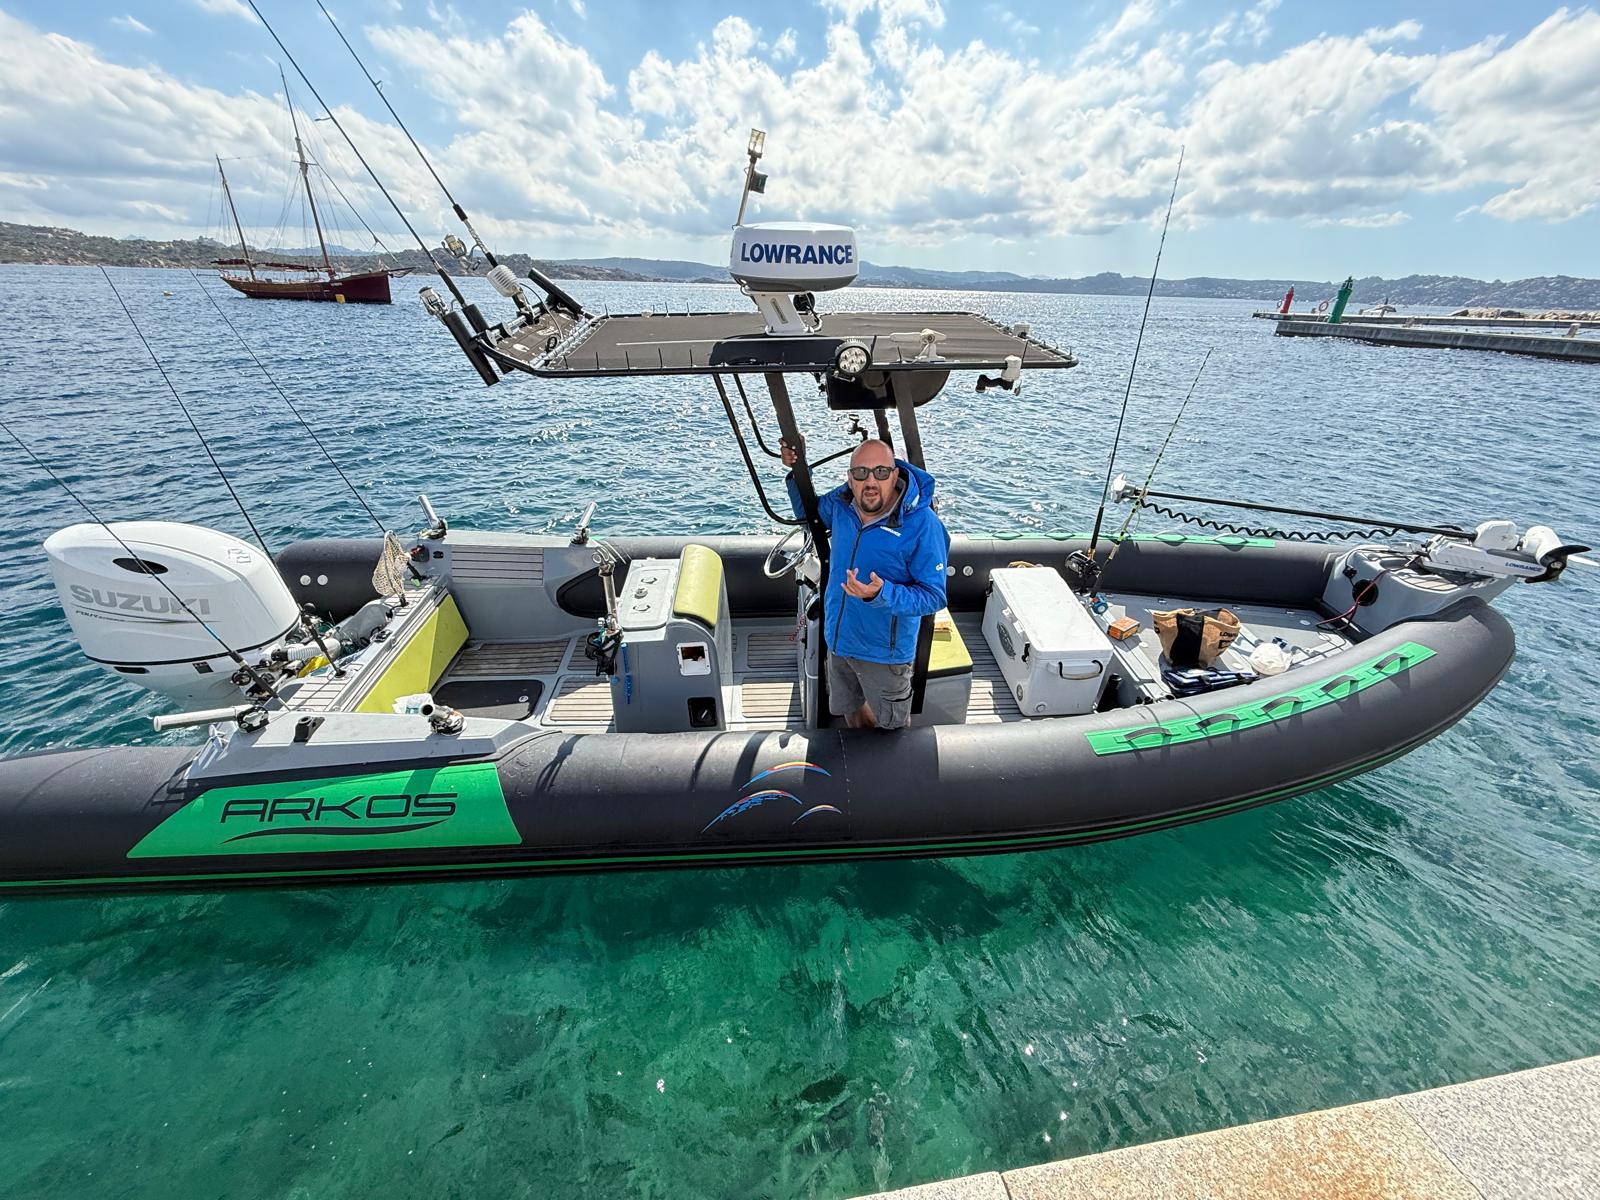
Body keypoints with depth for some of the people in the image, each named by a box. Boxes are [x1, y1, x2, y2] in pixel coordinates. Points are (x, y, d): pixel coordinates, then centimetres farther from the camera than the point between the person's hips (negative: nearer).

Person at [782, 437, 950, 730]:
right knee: (851, 712, 30)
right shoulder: (840, 502, -9)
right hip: (838, 639, 6)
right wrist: (798, 469, -3)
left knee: (892, 728, 19)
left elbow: (934, 596, -23)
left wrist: (883, 594, -40)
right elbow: (808, 511, 15)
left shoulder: (922, 524, -26)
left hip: (884, 651, -5)